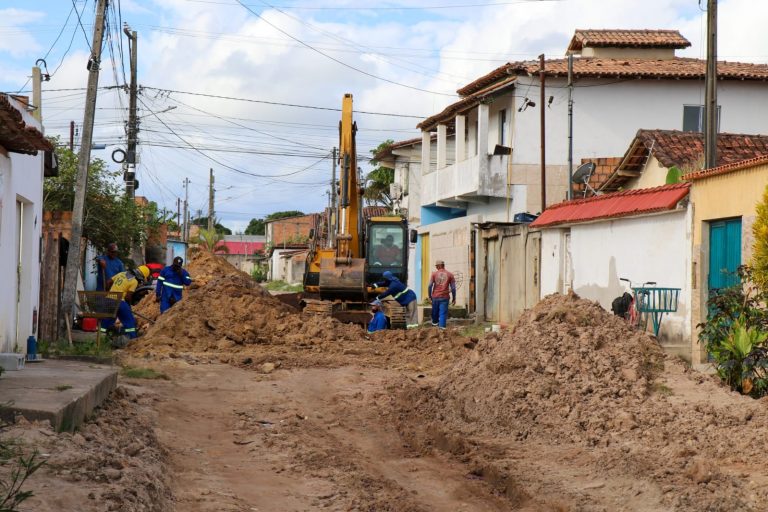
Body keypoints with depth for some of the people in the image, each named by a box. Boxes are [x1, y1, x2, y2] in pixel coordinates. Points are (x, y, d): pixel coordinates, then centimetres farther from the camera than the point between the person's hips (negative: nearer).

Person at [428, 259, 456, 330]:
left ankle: (435, 322, 37)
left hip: (435, 297, 1)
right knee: (443, 313, -1)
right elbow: (453, 288, 0)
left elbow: (430, 286, -3)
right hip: (444, 297, -1)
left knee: (435, 311, 18)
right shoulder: (450, 275, 2)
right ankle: (442, 326, -8)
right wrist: (454, 298, 8)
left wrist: (430, 296, 5)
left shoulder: (434, 274, 0)